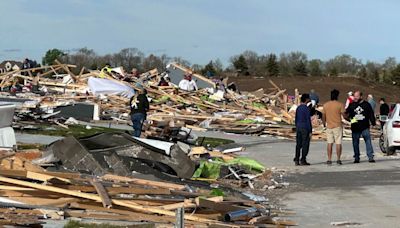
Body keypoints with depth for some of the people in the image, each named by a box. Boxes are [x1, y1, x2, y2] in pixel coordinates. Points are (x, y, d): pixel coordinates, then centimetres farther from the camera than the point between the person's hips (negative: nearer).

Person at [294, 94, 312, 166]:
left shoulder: (298, 108, 9)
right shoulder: (307, 108, -14)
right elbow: (308, 120, -16)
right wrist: (310, 131, -12)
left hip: (298, 128, 7)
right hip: (305, 128, -7)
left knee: (298, 144, 7)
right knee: (305, 145, -1)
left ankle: (296, 160, 4)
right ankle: (303, 160, -2)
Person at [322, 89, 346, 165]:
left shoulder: (325, 105, 4)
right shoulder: (340, 105, -7)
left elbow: (323, 116, 9)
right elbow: (344, 114, -8)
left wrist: (324, 124, 23)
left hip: (329, 126, 3)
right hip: (337, 126, -3)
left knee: (329, 143, 6)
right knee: (338, 143, 1)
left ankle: (329, 159, 3)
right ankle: (338, 159, -1)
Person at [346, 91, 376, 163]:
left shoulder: (366, 104, 5)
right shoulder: (351, 105, 9)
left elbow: (371, 114, 7)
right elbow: (347, 114, 12)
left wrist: (373, 123, 1)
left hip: (365, 127, -2)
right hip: (355, 128, 2)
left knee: (368, 142, -6)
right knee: (355, 143, 6)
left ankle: (370, 157, -4)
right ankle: (356, 158, 14)